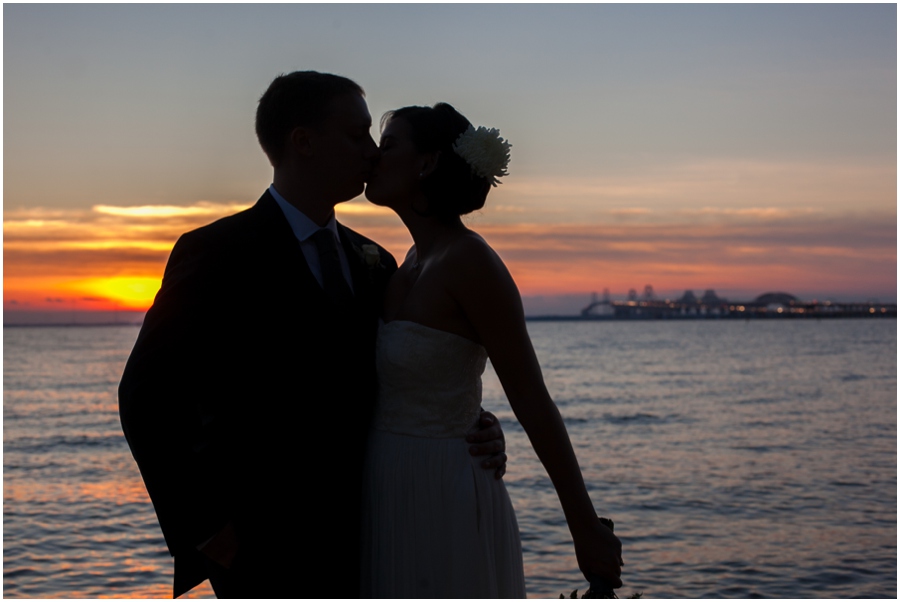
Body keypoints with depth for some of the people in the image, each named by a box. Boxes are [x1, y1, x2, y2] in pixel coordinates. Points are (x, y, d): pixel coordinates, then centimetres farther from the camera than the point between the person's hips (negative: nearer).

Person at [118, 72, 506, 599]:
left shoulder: (374, 264, 10)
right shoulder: (218, 254, -10)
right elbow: (148, 398, -13)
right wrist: (204, 531, -14)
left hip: (363, 545, 7)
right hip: (268, 552, -6)